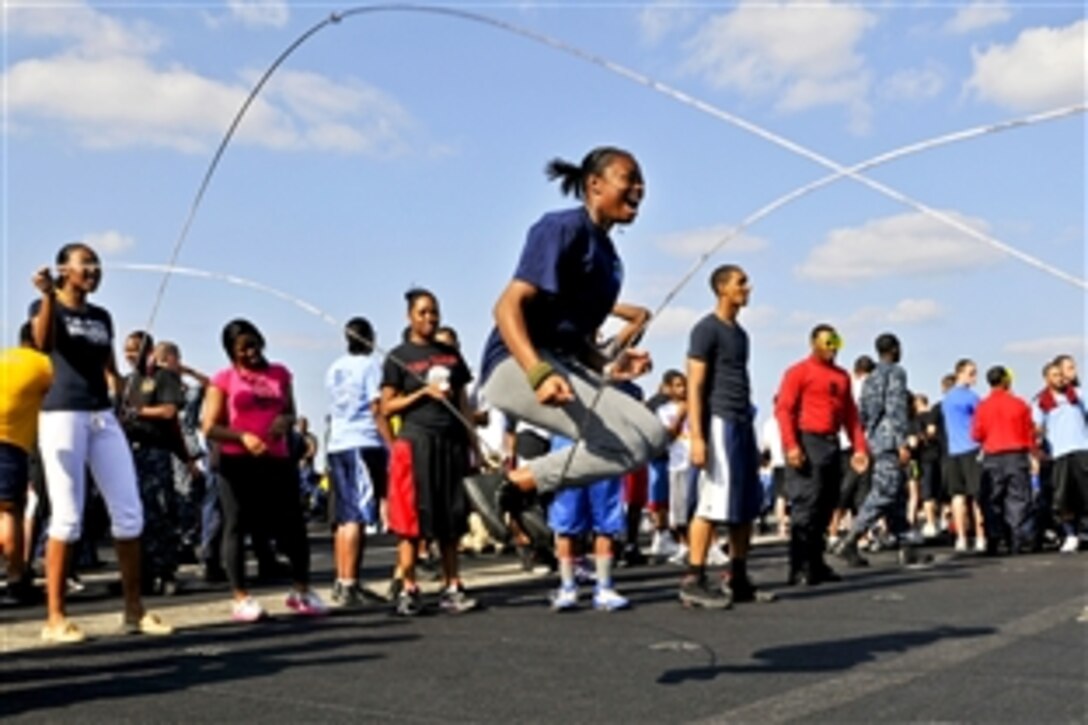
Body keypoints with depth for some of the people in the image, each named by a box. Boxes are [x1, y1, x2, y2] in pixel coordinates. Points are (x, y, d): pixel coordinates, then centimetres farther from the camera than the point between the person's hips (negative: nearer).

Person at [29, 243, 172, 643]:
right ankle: (55, 618, 0)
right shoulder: (46, 307, 0)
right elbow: (43, 344, -21)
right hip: (62, 415, -6)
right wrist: (48, 296, -33)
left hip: (104, 417, 6)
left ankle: (134, 609, 10)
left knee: (129, 513, 2)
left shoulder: (102, 317, 17)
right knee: (67, 517, -8)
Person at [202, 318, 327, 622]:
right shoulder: (223, 379, 3)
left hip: (277, 459, 3)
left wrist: (285, 421, -1)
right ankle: (241, 598, 8)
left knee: (294, 524, 4)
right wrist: (242, 436, -19)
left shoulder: (279, 373, 14)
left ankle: (302, 591, 18)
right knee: (237, 526, 0)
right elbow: (210, 428, -3)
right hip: (237, 462, -3)